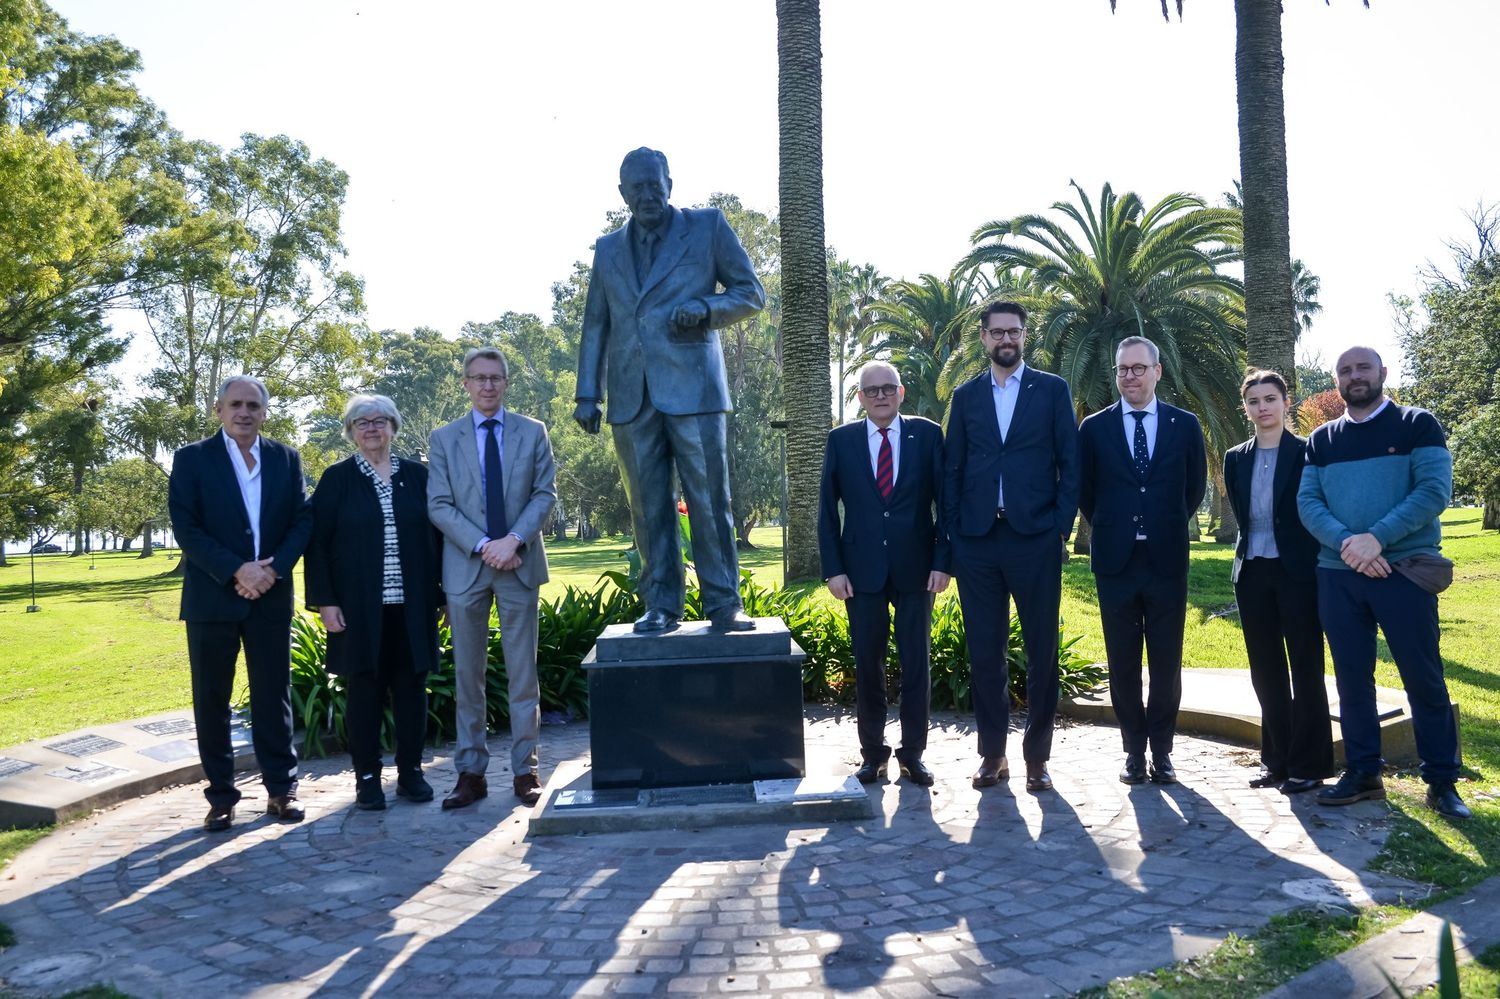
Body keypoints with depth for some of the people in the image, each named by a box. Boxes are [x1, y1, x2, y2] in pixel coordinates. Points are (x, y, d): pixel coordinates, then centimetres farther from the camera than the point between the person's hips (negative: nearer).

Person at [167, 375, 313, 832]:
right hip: (212, 597, -1)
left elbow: (303, 520, 3)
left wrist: (273, 569, -12)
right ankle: (221, 795, 16)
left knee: (273, 695, 6)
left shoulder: (286, 459, 8)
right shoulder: (191, 459, 0)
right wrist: (236, 571, -18)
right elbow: (185, 527, -8)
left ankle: (281, 789, 15)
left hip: (271, 596, 2)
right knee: (211, 699, 5)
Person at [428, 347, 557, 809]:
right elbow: (439, 505, -1)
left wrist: (514, 539, -14)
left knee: (523, 672, 4)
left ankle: (525, 769, 12)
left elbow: (545, 493, 1)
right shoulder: (444, 438, 6)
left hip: (519, 564, 0)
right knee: (467, 675, 6)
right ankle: (471, 771, 14)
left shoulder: (532, 432, 7)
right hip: (465, 568, 0)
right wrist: (482, 545, -13)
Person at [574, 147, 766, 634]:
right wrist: (587, 394, 9)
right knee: (648, 506, 3)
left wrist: (705, 309, -11)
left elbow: (751, 293, 8)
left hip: (692, 387, -3)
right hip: (632, 396, 3)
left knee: (709, 499, -4)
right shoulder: (608, 249, 19)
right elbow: (595, 326, 18)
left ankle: (724, 604, 3)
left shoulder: (708, 226, 8)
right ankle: (661, 606, 9)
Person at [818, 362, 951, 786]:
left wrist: (942, 561, -5)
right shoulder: (842, 440, 4)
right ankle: (873, 752, 19)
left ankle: (913, 753, 17)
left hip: (915, 569, 0)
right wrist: (833, 569, -3)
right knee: (867, 665, 6)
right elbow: (827, 509, 4)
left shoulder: (927, 435, 2)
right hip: (862, 571, 1)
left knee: (916, 664, 5)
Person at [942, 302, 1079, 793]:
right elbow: (953, 469, 10)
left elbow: (1070, 462, 3)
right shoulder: (966, 396, 12)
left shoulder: (1052, 390, 6)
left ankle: (1037, 756, 14)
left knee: (1041, 651, 3)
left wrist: (1061, 526, -6)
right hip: (977, 539, 2)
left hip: (1035, 537, -2)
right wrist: (954, 531, 2)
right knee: (985, 652, 6)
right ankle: (992, 752, 17)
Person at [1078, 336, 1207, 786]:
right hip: (1116, 561, 0)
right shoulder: (1094, 428, 4)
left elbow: (1196, 487, 12)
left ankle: (1161, 750, 18)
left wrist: (1168, 527, 11)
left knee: (1166, 663, 5)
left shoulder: (1185, 425, 5)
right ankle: (1134, 749, 18)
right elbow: (1084, 490, 11)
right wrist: (1110, 528, 8)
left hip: (1166, 560, 0)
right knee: (1123, 664, 6)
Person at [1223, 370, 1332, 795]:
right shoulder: (1236, 458, 10)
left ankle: (1308, 765, 11)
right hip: (1252, 573, 5)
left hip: (1297, 571, -4)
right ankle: (1277, 759, 20)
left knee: (1305, 669, 2)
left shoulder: (1307, 452, -3)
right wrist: (1245, 557, 7)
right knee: (1266, 672, 10)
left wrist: (1321, 567, -6)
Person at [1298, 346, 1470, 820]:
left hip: (1404, 570, -3)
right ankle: (1363, 772, 19)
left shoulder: (1417, 425, 2)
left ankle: (1441, 781, 12)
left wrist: (1376, 538, -21)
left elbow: (1435, 490, -10)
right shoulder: (1321, 440, 11)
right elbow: (1307, 501, 1)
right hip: (1337, 575, 3)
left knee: (1423, 678, 1)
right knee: (1351, 678, 8)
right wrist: (1346, 542, -17)